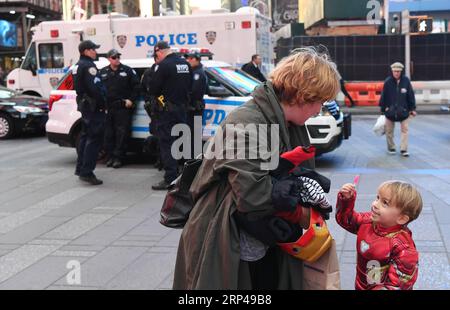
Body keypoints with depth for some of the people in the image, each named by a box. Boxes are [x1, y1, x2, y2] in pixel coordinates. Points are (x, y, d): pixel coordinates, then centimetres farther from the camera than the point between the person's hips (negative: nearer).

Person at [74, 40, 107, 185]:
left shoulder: (78, 65, 17)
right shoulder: (89, 66, -16)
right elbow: (95, 88, -23)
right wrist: (103, 104, -16)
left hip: (83, 104, 11)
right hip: (94, 107, -11)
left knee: (85, 136, 18)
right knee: (95, 139, -9)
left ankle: (80, 168, 25)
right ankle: (87, 172, -12)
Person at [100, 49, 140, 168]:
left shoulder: (127, 70, 3)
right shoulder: (103, 72, 13)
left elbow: (136, 86, 1)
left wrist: (131, 100, -7)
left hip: (123, 107, -3)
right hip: (107, 108, 3)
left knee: (122, 133, -4)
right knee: (108, 133, 5)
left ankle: (118, 157, 1)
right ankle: (110, 156, 13)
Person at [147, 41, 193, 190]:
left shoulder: (165, 65, -16)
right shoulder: (185, 64, 8)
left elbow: (153, 89, -13)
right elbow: (190, 86, 13)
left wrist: (155, 93, 8)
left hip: (168, 110, -8)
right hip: (182, 108, 8)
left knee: (166, 144, -3)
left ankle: (170, 178, -4)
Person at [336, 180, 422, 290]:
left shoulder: (402, 245, -31)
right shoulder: (369, 221, -11)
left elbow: (403, 279, -29)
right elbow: (347, 220, 4)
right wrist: (346, 199, -12)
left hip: (380, 287, -6)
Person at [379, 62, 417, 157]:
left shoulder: (406, 81, -7)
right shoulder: (388, 82, -8)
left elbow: (411, 95, -1)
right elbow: (383, 96, -2)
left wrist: (412, 109, 1)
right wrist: (383, 109, 1)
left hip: (403, 110, 0)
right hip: (390, 110, 0)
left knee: (405, 130, 0)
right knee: (389, 131, 10)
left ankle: (403, 149, 6)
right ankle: (391, 148, 26)